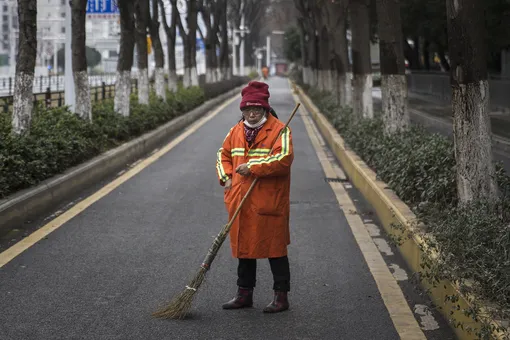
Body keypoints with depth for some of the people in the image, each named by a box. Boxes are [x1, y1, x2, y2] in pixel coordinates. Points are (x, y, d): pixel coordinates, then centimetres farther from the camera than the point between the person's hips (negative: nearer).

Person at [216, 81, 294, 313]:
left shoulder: (279, 130, -8)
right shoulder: (236, 131, 12)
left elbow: (284, 158, -21)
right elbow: (223, 154, 24)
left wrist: (252, 168, -20)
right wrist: (226, 178, 7)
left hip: (269, 203, -6)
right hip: (240, 203, 6)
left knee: (275, 249, 1)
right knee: (244, 247, 14)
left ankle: (281, 296, 10)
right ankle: (244, 294, 26)